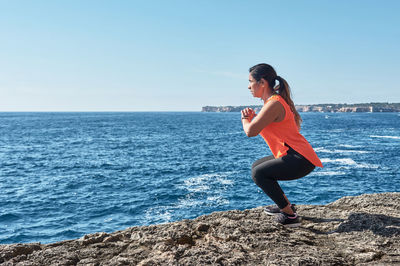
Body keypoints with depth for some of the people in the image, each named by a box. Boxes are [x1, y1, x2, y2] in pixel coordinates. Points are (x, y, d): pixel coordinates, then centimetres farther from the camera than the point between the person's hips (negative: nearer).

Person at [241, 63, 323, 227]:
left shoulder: (274, 104, -17)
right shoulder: (274, 100, 15)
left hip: (300, 159, -11)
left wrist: (244, 119, -3)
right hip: (295, 157, 11)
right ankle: (286, 205, 23)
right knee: (257, 166, 20)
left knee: (258, 173, -14)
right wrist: (250, 117, 1)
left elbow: (250, 132, -25)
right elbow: (257, 130, 19)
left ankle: (290, 216, -7)